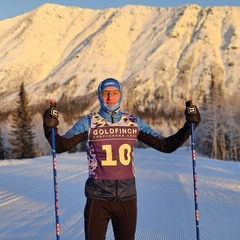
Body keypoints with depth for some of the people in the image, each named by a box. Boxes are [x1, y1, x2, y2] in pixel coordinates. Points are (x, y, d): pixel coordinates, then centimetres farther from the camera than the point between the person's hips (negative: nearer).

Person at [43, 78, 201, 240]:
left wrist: (189, 125, -5)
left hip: (127, 198, 3)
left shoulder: (134, 123, 6)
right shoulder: (88, 123, -1)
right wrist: (50, 129, -31)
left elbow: (166, 145, 6)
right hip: (98, 198, -2)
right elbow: (62, 145, -11)